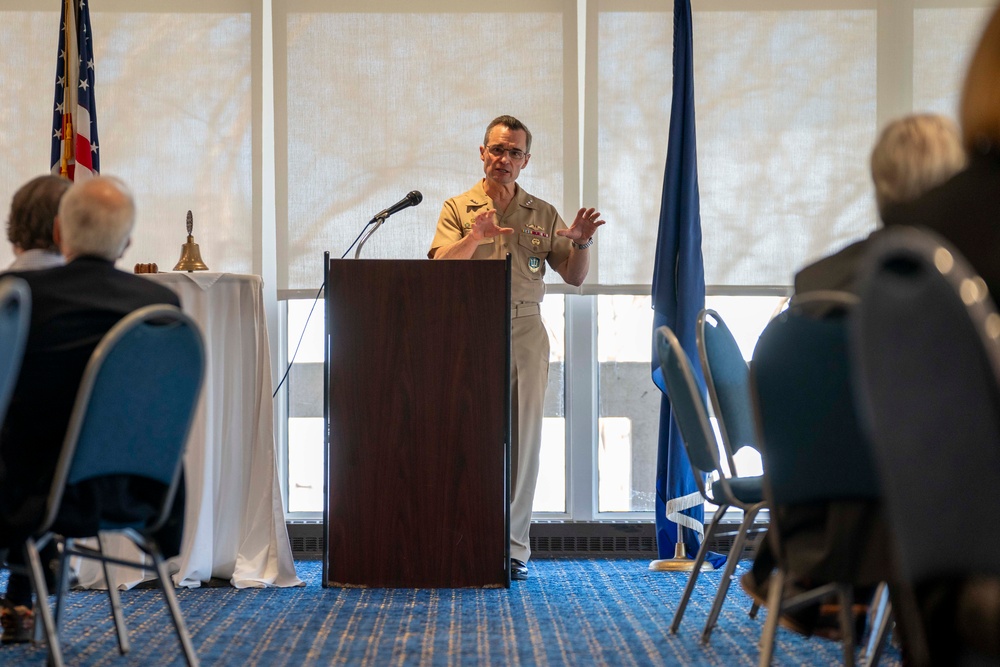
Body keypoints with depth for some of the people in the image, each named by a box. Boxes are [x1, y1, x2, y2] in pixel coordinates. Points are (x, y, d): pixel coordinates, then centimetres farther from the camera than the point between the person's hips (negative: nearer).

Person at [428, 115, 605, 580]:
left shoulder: (543, 214, 15)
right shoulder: (458, 209, 8)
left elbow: (574, 276, 12)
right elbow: (440, 266, -7)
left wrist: (581, 242, -7)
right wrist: (475, 236, -24)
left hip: (525, 331, 2)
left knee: (522, 437, 0)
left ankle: (513, 546, 5)